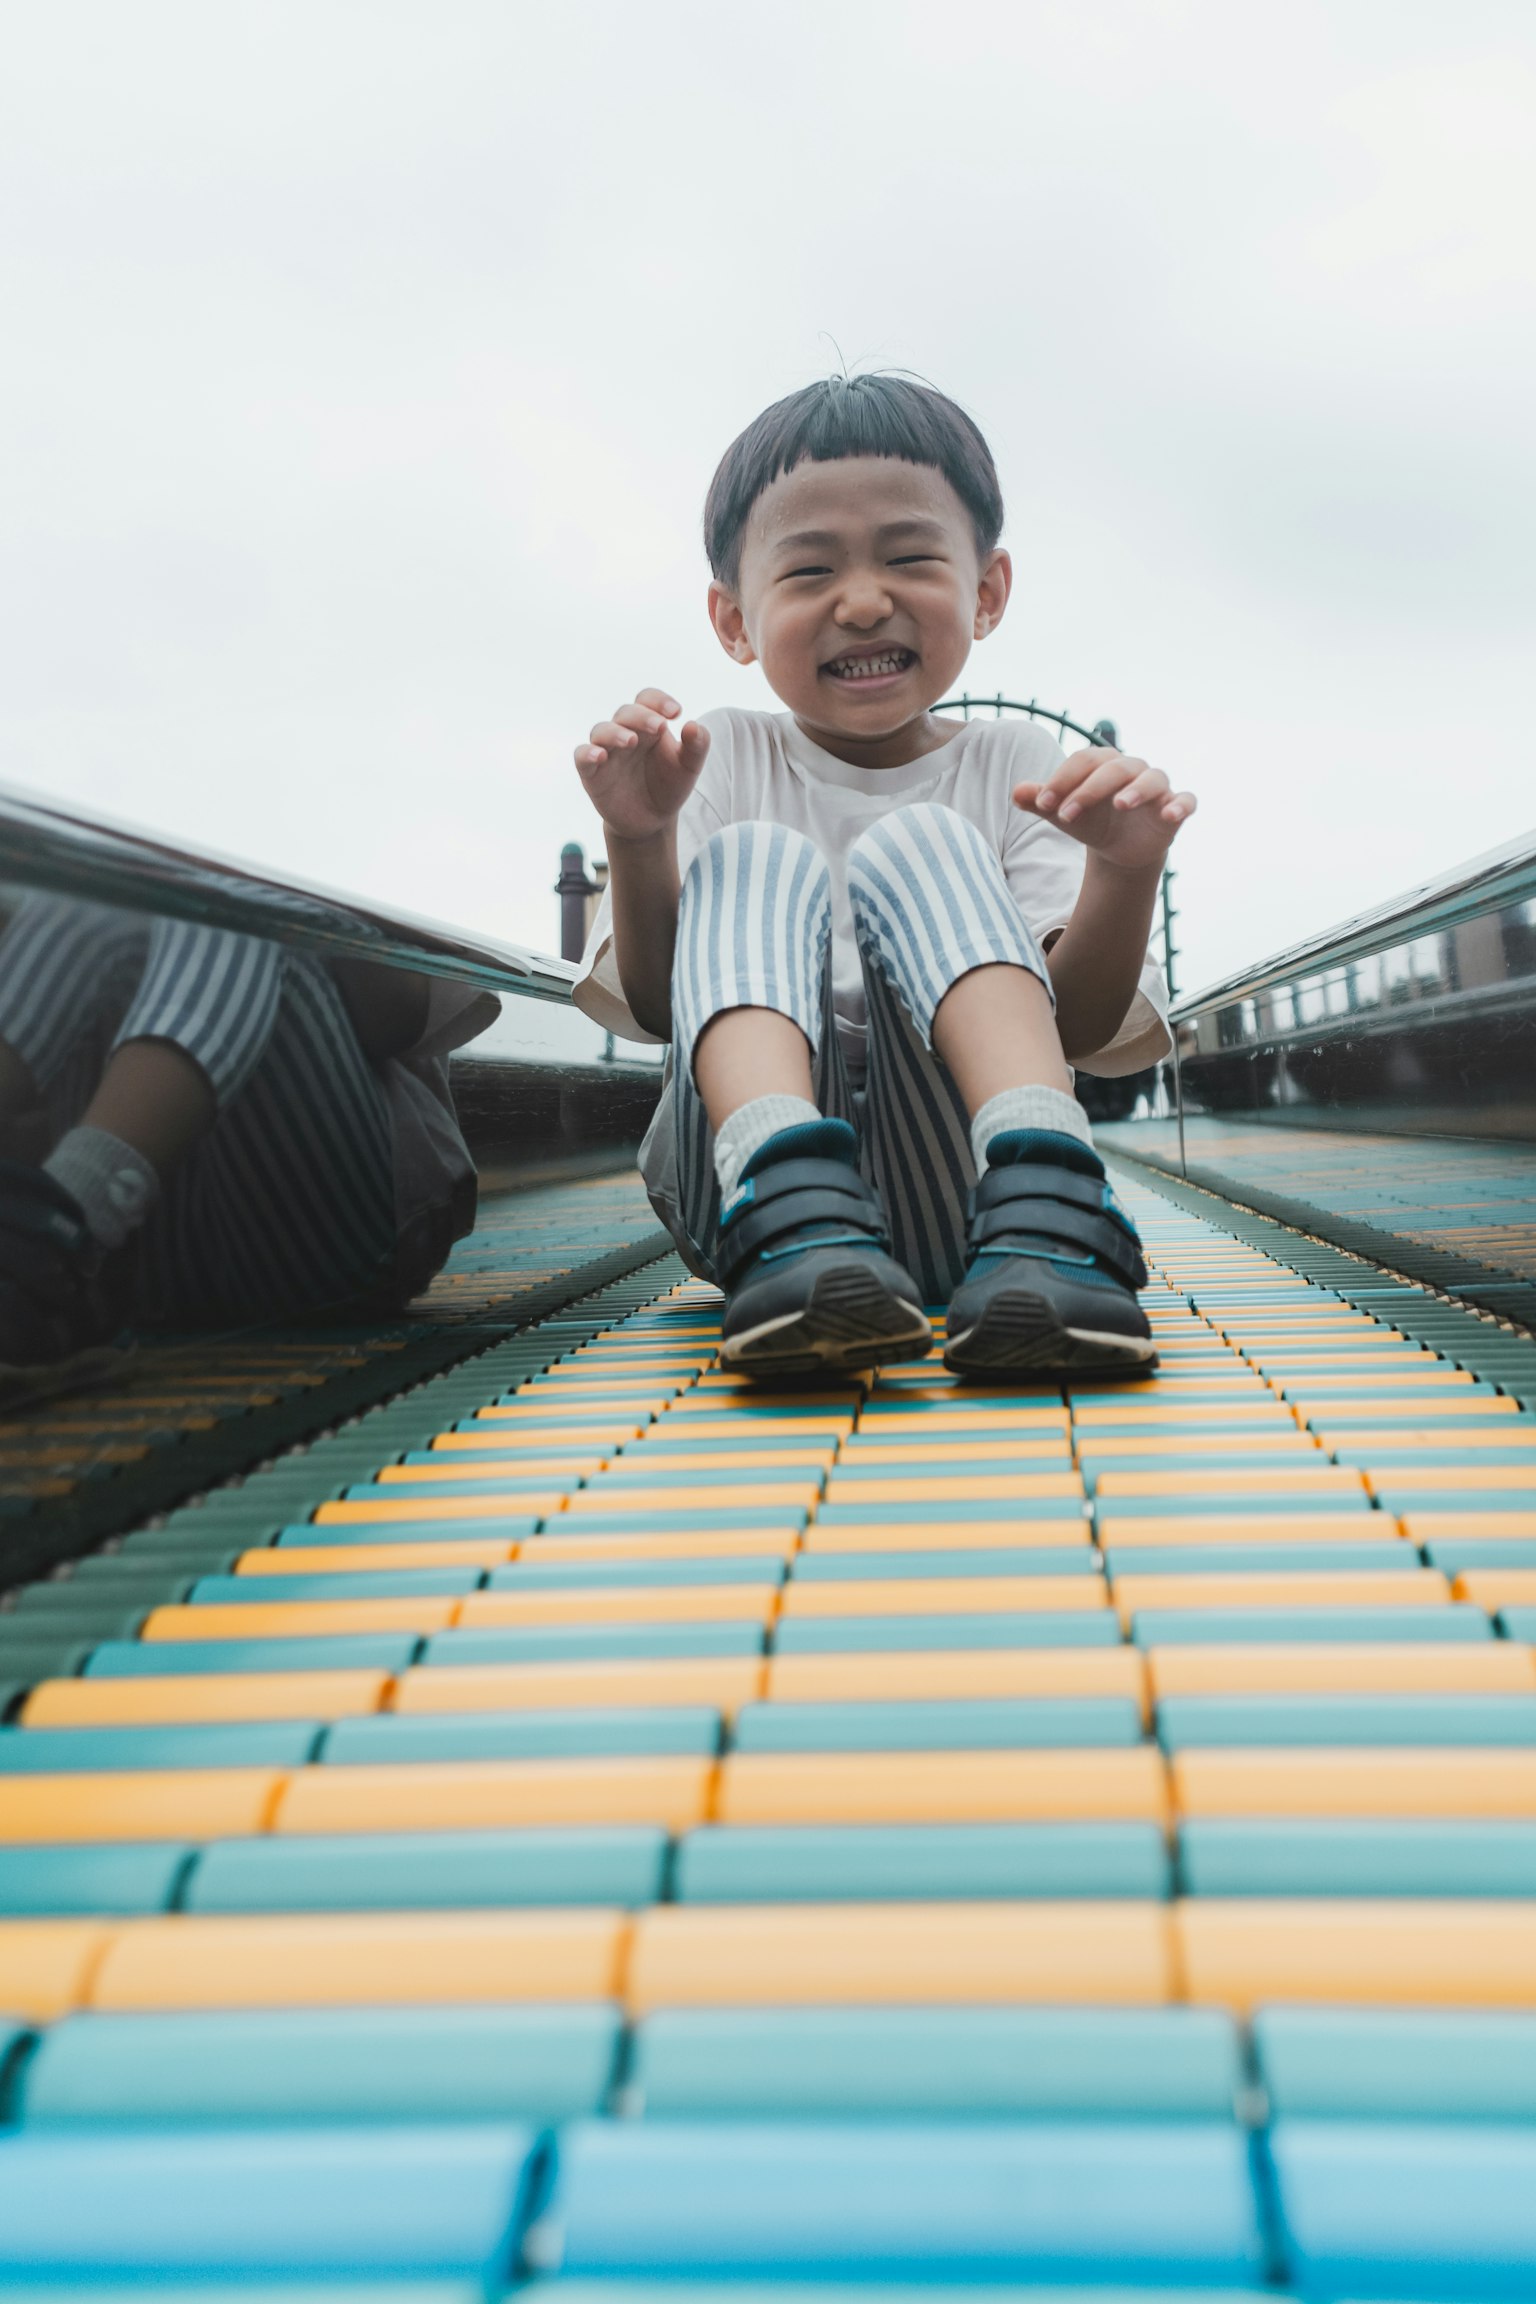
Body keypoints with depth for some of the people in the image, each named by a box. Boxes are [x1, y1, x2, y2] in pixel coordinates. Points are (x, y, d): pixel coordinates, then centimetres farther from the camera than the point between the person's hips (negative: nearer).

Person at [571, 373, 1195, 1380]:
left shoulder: (1014, 764, 9)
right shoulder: (723, 760, 10)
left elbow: (1081, 1027, -1)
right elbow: (653, 1008, 1)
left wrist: (1124, 874, -20)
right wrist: (640, 841, -16)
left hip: (948, 1184, 0)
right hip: (742, 1192, 1)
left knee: (916, 845, -18)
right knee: (753, 860, -18)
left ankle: (1039, 1223, -41)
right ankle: (796, 1228, -46)